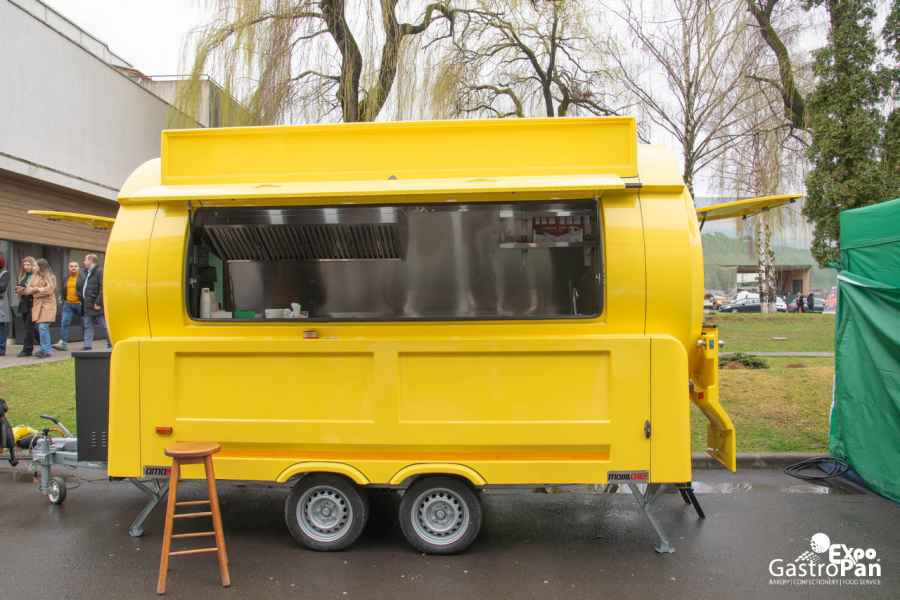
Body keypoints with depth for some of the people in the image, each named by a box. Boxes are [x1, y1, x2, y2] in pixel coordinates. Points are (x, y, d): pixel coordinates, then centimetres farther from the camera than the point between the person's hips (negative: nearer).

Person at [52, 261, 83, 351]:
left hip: (79, 304, -5)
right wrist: (63, 301, 18)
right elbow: (64, 291, 22)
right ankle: (63, 343, -8)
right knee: (64, 323, -6)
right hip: (68, 304, 5)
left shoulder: (82, 277, -7)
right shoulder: (66, 278, 12)